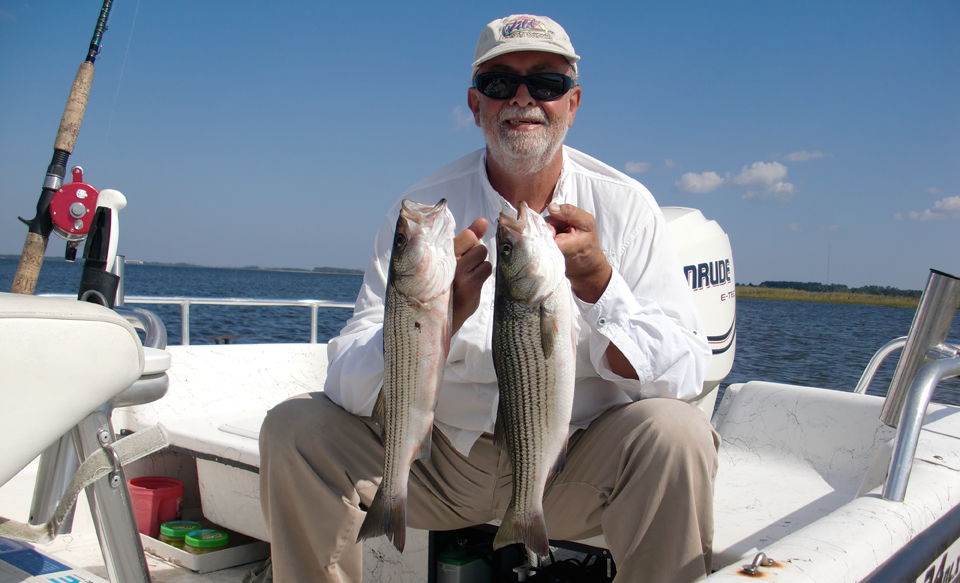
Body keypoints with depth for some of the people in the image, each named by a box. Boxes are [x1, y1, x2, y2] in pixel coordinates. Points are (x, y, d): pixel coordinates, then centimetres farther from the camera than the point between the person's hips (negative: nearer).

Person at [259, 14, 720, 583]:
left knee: (675, 433, -29)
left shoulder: (624, 204, -7)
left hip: (578, 466, 0)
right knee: (295, 428, -17)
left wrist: (596, 281, -29)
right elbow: (350, 386, -14)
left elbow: (688, 374, -14)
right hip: (441, 459, 1)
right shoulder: (424, 208, -7)